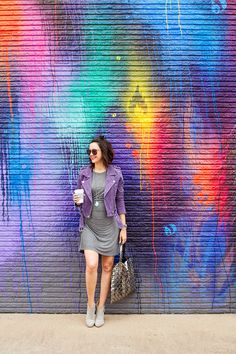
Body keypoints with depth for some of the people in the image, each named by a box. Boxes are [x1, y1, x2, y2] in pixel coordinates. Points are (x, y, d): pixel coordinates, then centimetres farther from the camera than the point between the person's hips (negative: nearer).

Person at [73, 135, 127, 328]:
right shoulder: (84, 172, 2)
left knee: (107, 267, 6)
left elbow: (120, 201, 2)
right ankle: (90, 306, 11)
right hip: (90, 226, 0)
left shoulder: (115, 173, -2)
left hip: (109, 225, 0)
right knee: (91, 265, -12)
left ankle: (101, 308, 21)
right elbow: (80, 199, 11)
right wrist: (77, 201, -13)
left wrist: (123, 227, 0)